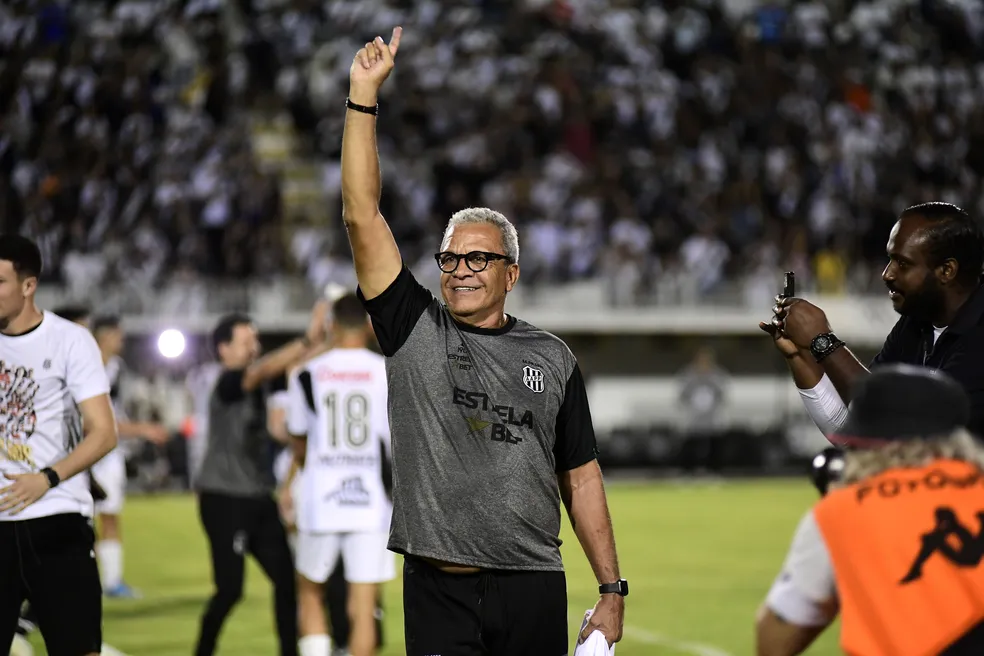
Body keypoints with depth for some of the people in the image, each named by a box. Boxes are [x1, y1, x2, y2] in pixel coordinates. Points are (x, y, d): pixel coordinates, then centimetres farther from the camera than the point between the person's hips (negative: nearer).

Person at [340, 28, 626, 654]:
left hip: (534, 592, 1)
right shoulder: (415, 330, 5)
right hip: (439, 588, -1)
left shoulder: (551, 357, 9)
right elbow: (362, 216, -2)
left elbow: (581, 479, 10)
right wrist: (364, 96, -7)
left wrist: (612, 590, 5)